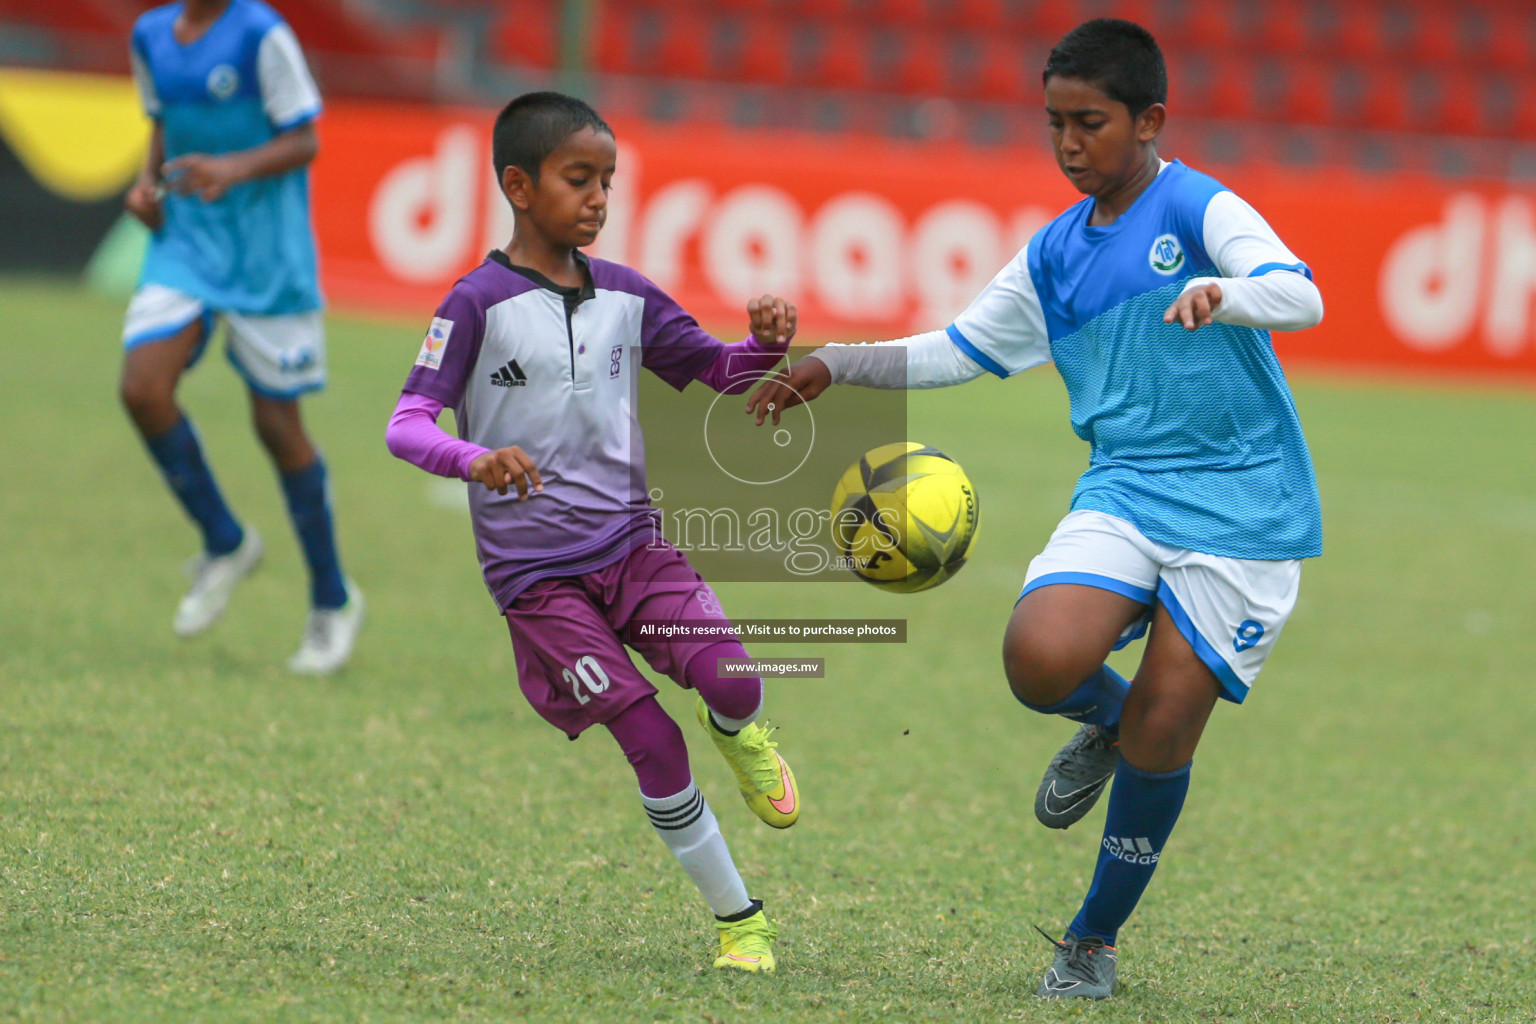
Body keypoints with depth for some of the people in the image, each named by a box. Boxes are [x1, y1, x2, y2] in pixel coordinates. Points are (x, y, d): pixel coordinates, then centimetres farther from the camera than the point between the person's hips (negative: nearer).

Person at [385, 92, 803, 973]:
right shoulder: (480, 303, -8)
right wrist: (475, 459, -35)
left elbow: (718, 369, 16)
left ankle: (739, 734, 17)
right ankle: (739, 919, 5)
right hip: (537, 572, -4)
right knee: (654, 744, -10)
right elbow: (407, 424, -14)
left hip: (633, 543, 4)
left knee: (730, 679, -22)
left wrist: (768, 346, -7)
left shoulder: (625, 296, 7)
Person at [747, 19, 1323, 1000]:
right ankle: (1104, 721, 12)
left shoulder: (1200, 209, -7)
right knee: (1040, 658, -25)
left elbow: (1300, 295, -23)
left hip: (1241, 510, -4)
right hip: (1124, 496, 5)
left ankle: (1094, 941, 16)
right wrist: (836, 365, 15)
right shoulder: (1055, 256, 13)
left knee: (1159, 741, -6)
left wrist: (1221, 294, -44)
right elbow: (958, 350, 24)